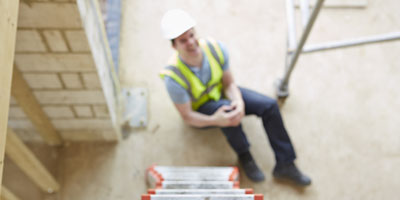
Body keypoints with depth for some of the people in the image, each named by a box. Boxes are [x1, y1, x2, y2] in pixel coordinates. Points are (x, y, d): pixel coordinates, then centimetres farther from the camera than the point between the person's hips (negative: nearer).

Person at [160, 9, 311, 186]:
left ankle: (285, 165, -2)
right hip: (200, 110, -4)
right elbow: (187, 116, -25)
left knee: (269, 106, -13)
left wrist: (240, 102, -35)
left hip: (221, 92, 5)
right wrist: (215, 120, -43)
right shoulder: (173, 77, -35)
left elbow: (229, 84, -13)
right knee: (225, 107, -38)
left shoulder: (215, 48, -25)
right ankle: (244, 156, -10)